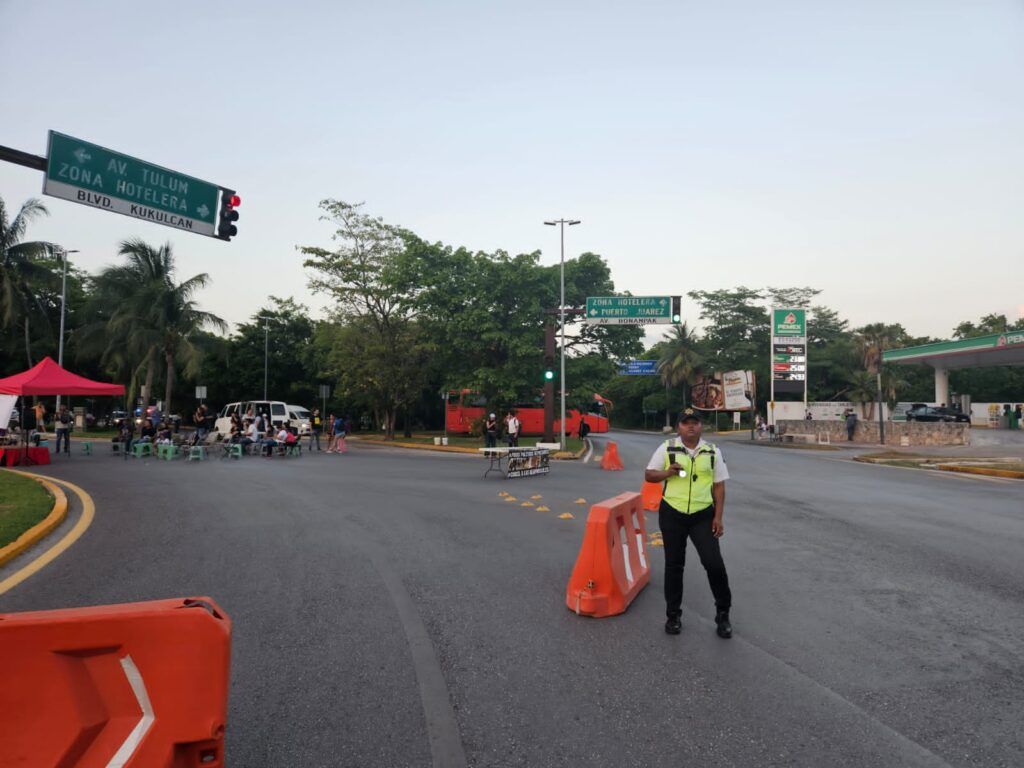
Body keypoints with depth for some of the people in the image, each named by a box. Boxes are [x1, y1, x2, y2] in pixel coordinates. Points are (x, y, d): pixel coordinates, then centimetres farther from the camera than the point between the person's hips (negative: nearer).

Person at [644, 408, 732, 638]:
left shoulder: (713, 452, 3)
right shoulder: (667, 448, -1)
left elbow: (719, 486, 4)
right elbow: (649, 475, 3)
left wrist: (718, 517, -3)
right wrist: (667, 472, -17)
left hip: (703, 515, 0)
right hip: (672, 514, 0)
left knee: (714, 562, -6)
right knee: (674, 564, 9)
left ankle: (723, 613, 14)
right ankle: (673, 615, 23)